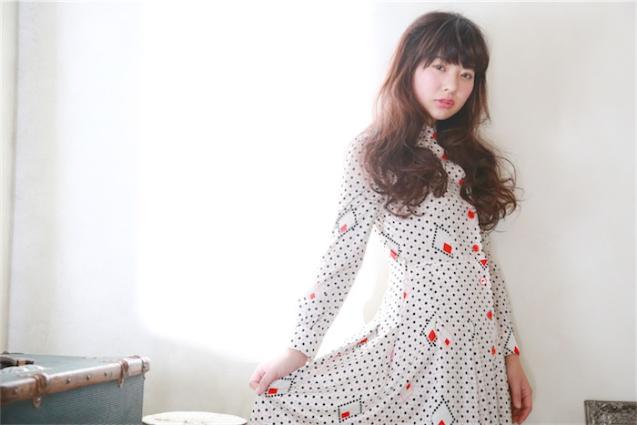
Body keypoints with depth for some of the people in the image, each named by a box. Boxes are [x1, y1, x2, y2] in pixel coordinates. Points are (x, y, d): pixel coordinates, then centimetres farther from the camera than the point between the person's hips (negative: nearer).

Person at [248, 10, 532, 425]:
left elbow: (486, 261, 14)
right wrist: (298, 349, -7)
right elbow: (342, 255, -4)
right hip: (416, 339, -4)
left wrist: (511, 353, 11)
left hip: (481, 346, 4)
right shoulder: (373, 152, -1)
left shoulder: (472, 157, 14)